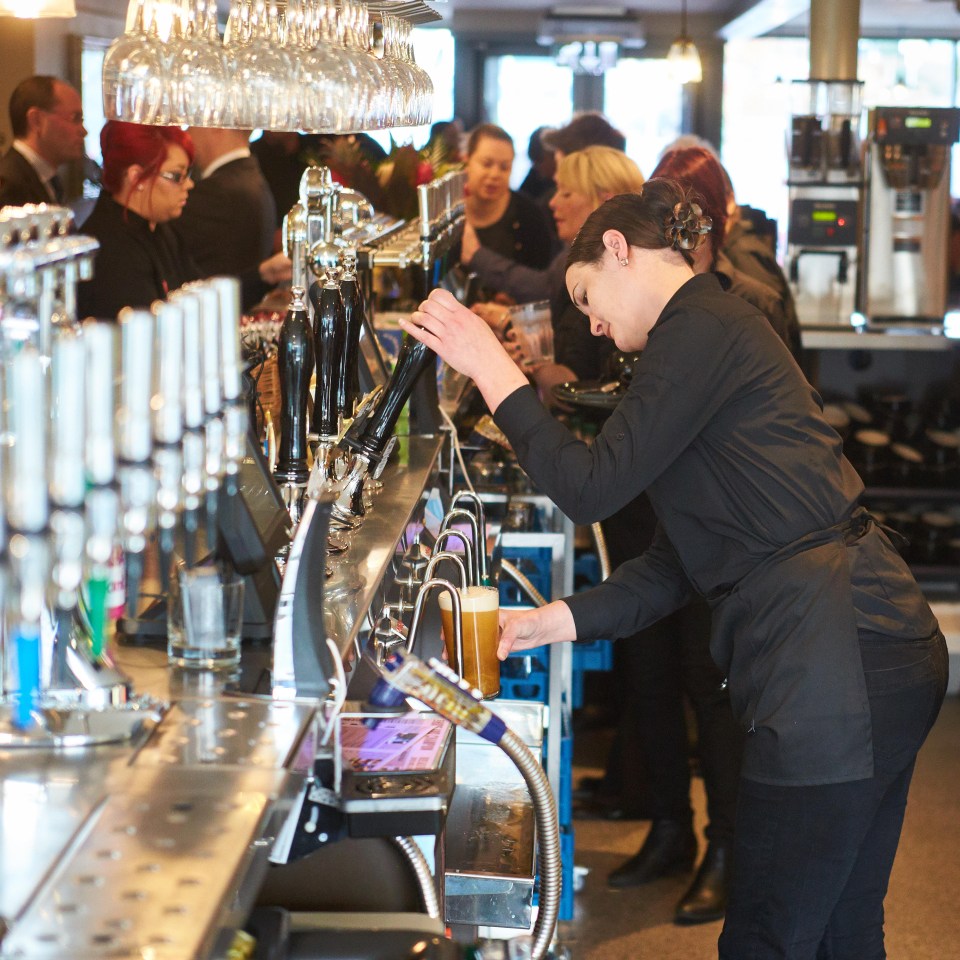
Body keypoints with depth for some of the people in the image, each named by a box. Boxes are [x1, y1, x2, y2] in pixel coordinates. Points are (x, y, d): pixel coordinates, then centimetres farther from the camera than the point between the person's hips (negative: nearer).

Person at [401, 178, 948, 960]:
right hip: (885, 659, 10)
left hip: (834, 672, -10)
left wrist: (491, 368, -5)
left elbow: (591, 487, -13)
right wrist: (556, 621, 16)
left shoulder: (700, 330, -8)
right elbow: (679, 565, 21)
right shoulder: (722, 327, 23)